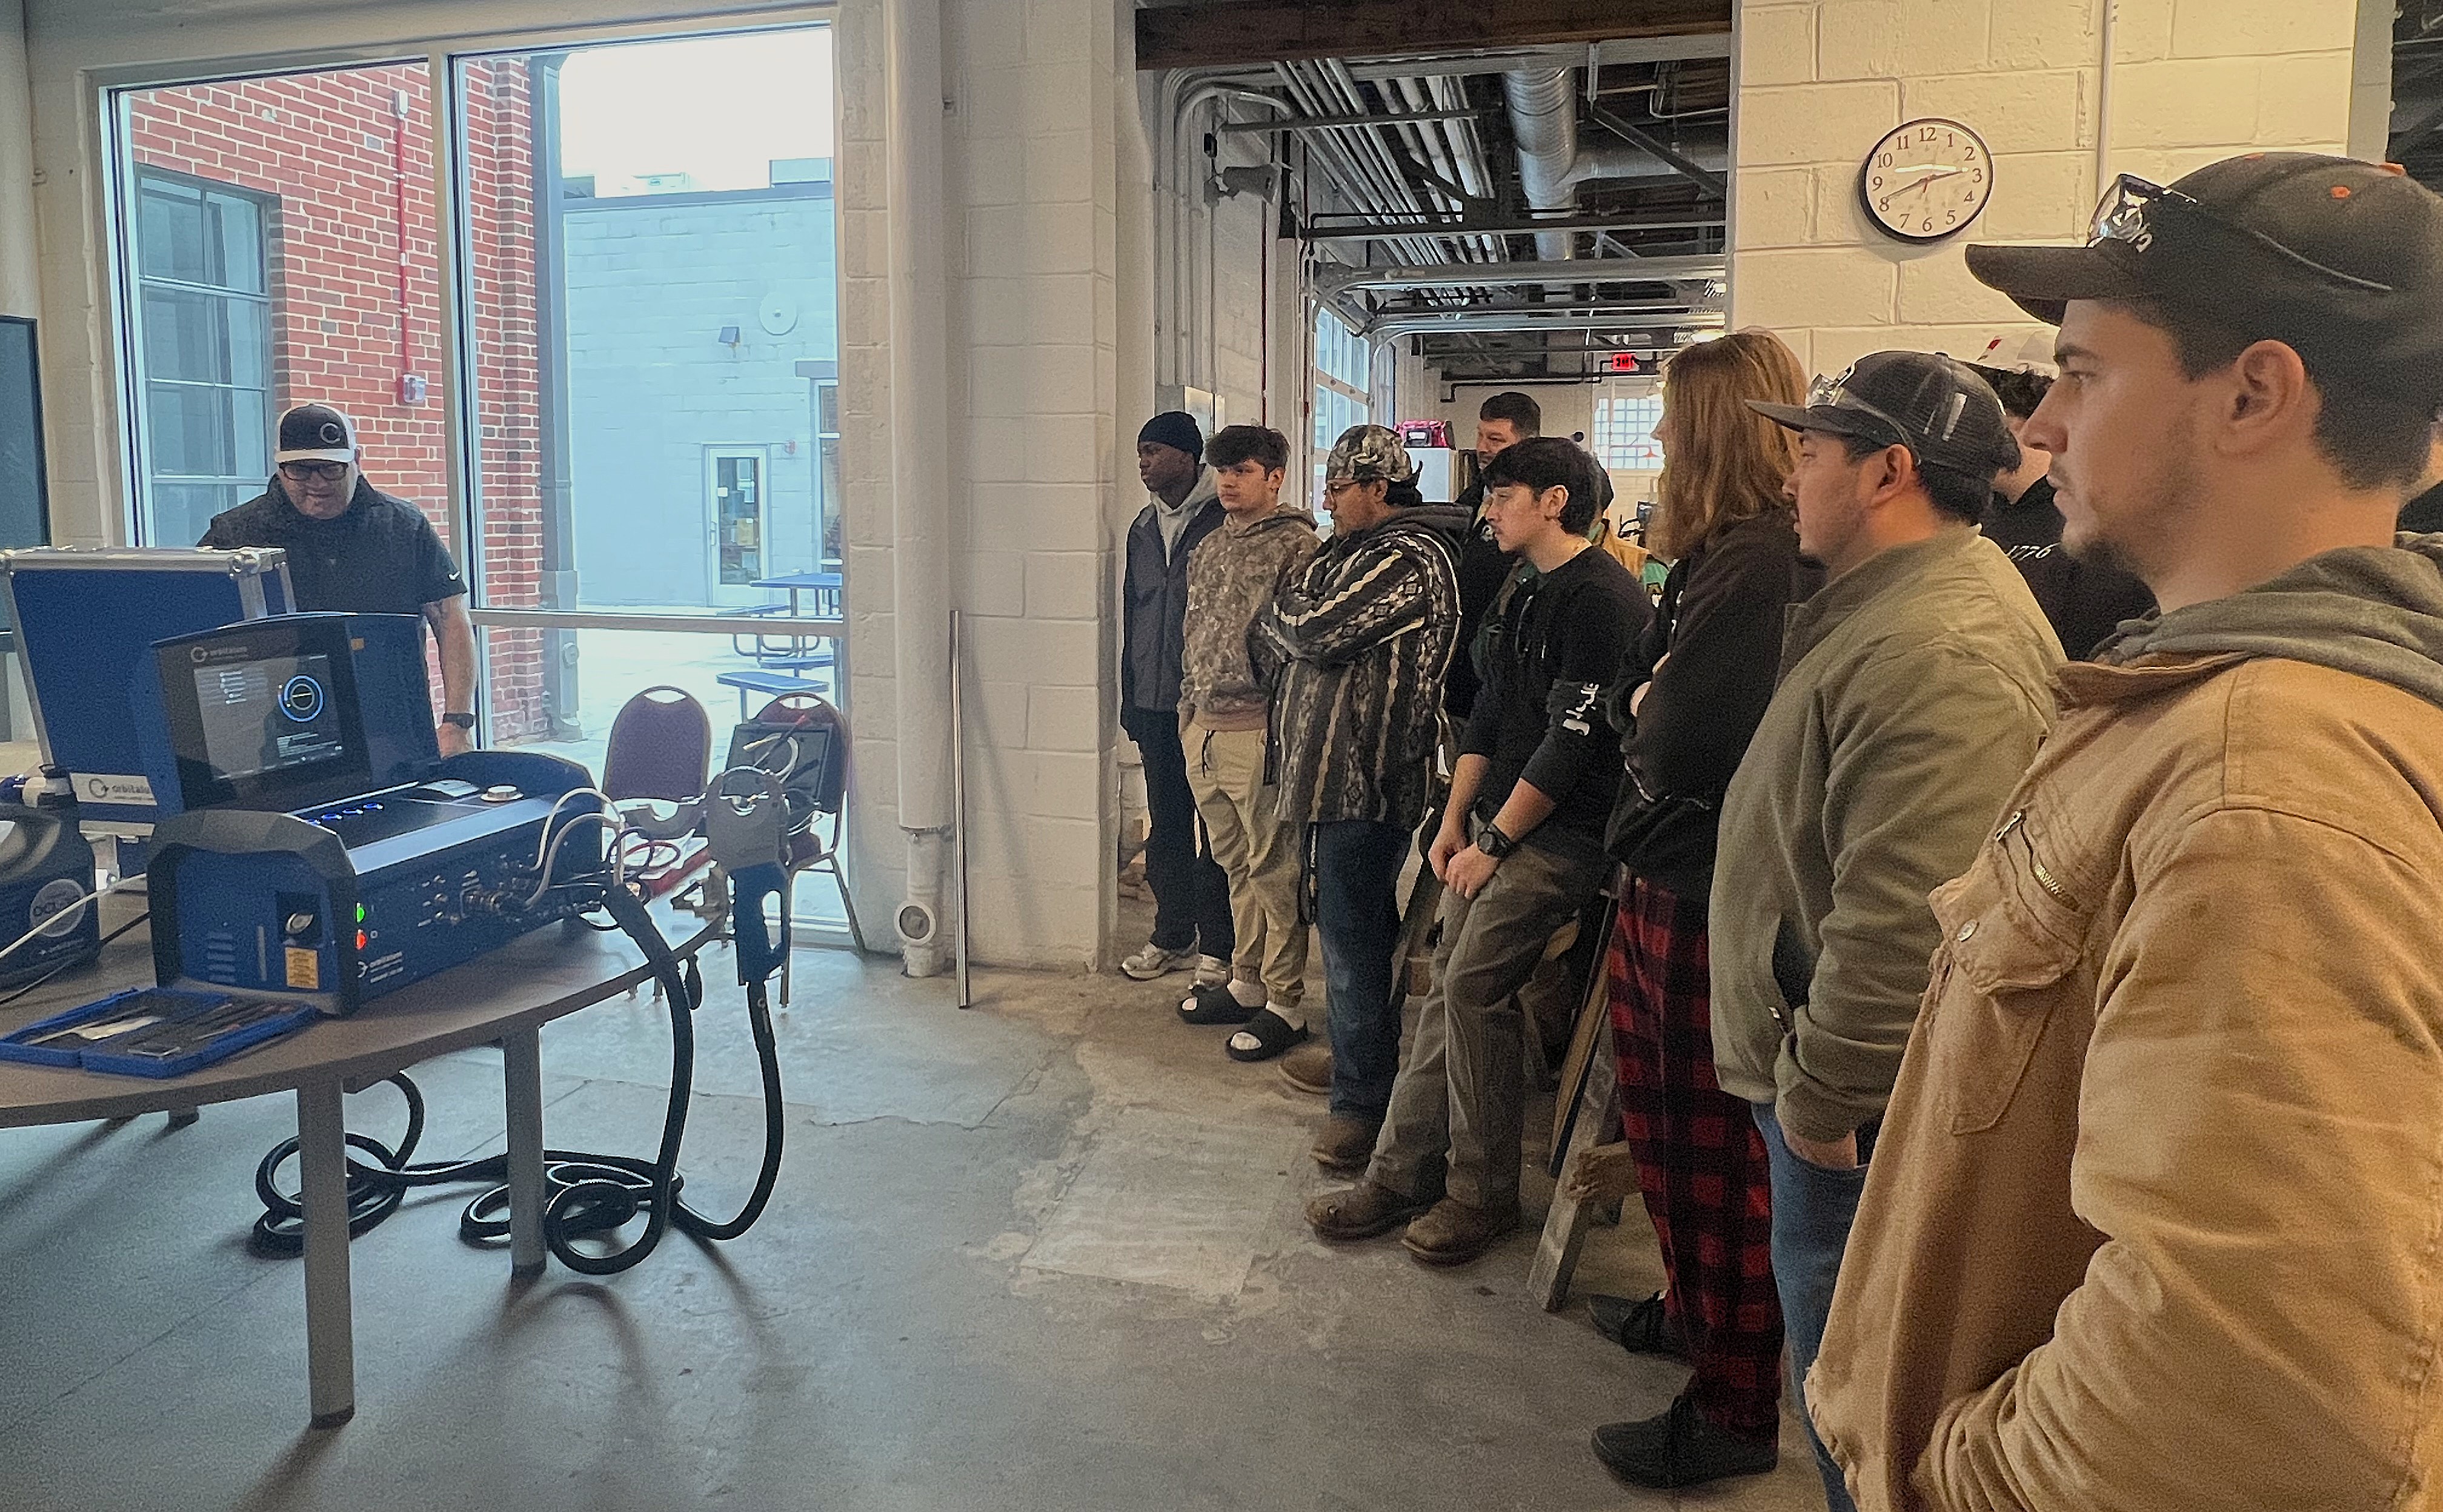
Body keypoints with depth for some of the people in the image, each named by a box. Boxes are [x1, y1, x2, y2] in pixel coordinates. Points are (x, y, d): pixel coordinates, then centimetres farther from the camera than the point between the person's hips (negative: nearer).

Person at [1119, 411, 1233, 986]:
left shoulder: (1224, 522, -8)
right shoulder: (1144, 527, 13)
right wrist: (1129, 696, 15)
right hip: (1155, 701, 6)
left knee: (1214, 826, 1)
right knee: (1165, 824, 13)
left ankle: (1216, 947, 11)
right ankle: (1172, 936, 25)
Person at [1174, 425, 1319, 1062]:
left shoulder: (1296, 544, -8)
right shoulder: (1209, 547, 17)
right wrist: (1188, 708, 18)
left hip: (1256, 729, -8)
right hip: (1204, 728, 8)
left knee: (1273, 871, -1)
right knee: (1237, 865, 16)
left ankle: (1284, 1004, 8)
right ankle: (1246, 982, 27)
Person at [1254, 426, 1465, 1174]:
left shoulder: (1408, 559, -15)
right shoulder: (1359, 550, 18)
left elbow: (1317, 632, -21)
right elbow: (1279, 642, 19)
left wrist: (1280, 613, -2)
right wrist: (1288, 625, -2)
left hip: (1365, 777, -10)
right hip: (1335, 769, 10)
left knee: (1353, 937, -5)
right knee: (1348, 928, 19)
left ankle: (1361, 1099, 4)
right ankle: (1355, 1056, 33)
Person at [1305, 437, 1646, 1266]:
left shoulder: (1602, 598, -14)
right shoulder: (1529, 598, 17)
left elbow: (1574, 738, -19)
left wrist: (1495, 840, -14)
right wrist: (1456, 818, 10)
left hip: (1560, 835, -9)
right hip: (1498, 825, 9)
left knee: (1474, 988, -13)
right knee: (1449, 986, 5)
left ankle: (1483, 1194, 2)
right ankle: (1402, 1174, 11)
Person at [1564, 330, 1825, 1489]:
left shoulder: (1758, 563, -20)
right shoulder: (1720, 556, 13)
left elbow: (1680, 740, -24)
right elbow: (1634, 696, 14)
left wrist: (1648, 713, -7)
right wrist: (1654, 705, -4)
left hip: (1710, 900, -10)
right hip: (1667, 880, 10)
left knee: (1716, 1151, 2)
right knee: (1670, 1122, 22)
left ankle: (1735, 1412, 17)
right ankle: (1692, 1305, 42)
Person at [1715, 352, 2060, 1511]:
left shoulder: (1939, 646, -26)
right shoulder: (1889, 605, 11)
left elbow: (1902, 920, -32)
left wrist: (1820, 1094, -21)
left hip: (1858, 1112, -10)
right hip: (1825, 1074, 10)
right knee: (1837, 1359, 25)